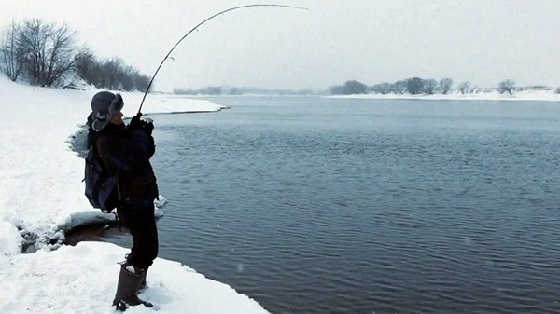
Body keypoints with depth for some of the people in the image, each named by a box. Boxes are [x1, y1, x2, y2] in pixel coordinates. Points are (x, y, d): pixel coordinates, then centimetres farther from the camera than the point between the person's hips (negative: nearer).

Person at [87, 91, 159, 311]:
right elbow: (133, 160, -33)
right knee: (146, 249, -9)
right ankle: (124, 299, 1)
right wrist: (138, 133, -21)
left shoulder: (120, 132, 9)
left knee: (144, 243, 24)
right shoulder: (105, 141, -21)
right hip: (131, 201, -10)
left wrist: (146, 134, -7)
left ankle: (137, 282, 42)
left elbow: (147, 151, 12)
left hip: (140, 197, 10)